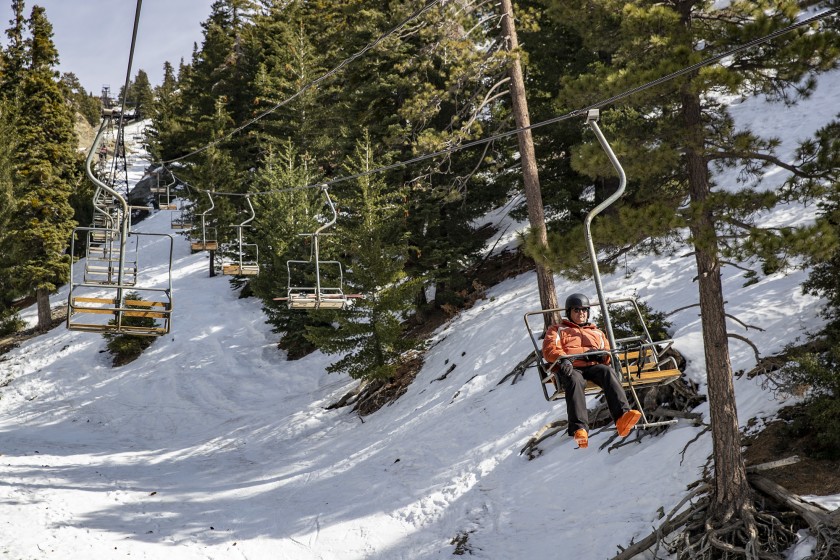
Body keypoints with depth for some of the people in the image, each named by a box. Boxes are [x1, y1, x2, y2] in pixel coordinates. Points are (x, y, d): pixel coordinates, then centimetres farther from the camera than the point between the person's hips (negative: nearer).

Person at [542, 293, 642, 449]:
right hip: (571, 368, -2)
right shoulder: (558, 330, 30)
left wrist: (602, 355, -1)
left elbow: (607, 353, 26)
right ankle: (579, 429, -56)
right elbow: (550, 349, 10)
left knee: (608, 372, -34)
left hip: (594, 366, 3)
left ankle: (622, 417, -54)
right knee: (574, 380, -40)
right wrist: (562, 358, -13)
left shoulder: (597, 332, 39)